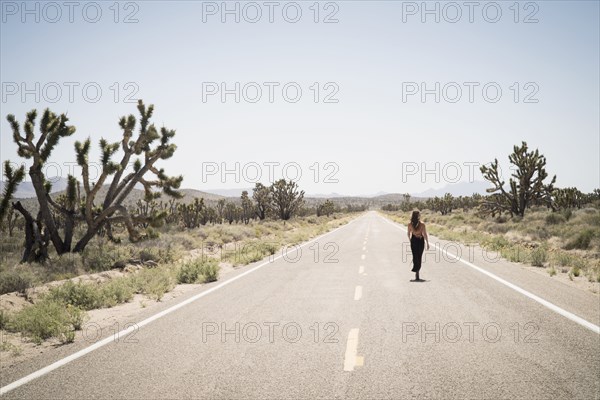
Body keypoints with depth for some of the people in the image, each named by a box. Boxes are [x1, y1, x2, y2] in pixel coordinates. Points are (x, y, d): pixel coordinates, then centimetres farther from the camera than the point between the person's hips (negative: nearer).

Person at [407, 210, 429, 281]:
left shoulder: (410, 224, -7)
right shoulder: (422, 224, -13)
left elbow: (409, 234, 4)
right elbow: (425, 234, -9)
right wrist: (427, 243, 0)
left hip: (413, 241, 1)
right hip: (420, 241, -1)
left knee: (415, 257, 4)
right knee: (419, 257, 14)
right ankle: (417, 271, 21)